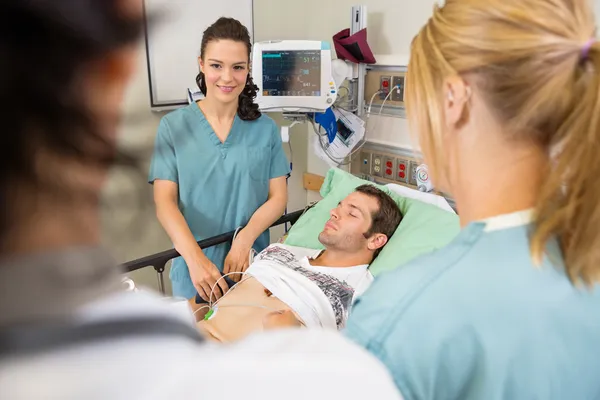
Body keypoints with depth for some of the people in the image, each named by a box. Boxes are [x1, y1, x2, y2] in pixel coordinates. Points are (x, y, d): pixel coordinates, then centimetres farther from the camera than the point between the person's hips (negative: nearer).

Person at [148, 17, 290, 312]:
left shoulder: (265, 128, 0)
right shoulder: (173, 126, -3)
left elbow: (278, 197, -2)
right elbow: (164, 201, -9)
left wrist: (244, 240, -19)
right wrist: (195, 257, -25)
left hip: (252, 263, 1)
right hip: (194, 265, 0)